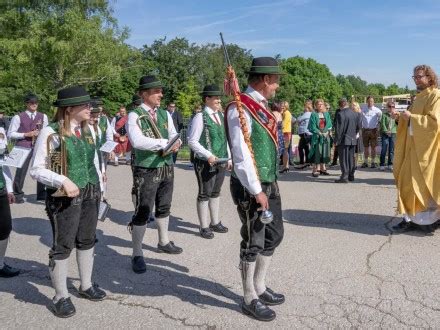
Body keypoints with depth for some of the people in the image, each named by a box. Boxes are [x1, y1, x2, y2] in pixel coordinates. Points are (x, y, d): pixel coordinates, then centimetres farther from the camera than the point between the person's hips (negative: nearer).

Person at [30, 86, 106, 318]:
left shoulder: (87, 130, 5)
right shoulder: (50, 133, -14)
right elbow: (36, 170, -13)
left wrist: (99, 188, 12)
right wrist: (63, 181, -26)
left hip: (90, 194, 7)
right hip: (64, 197, -6)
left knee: (87, 241, 17)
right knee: (63, 246, 4)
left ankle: (86, 285, 36)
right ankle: (61, 297, 21)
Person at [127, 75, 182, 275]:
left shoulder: (165, 114, 9)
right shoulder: (135, 115, -12)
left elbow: (174, 135, 4)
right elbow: (137, 141, -27)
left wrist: (175, 143, -20)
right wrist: (165, 143, -23)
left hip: (166, 168, 7)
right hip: (146, 170, -6)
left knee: (164, 208, 20)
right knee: (142, 212, -1)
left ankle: (164, 242, 39)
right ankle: (137, 255, 10)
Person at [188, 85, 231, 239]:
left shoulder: (221, 116, 10)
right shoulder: (200, 117, -11)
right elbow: (192, 141, -14)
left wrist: (229, 158, 12)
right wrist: (208, 155, -20)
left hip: (221, 162, 7)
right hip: (205, 162, -7)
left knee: (216, 192, 17)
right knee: (204, 194, 4)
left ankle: (215, 222, 31)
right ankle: (204, 227, 16)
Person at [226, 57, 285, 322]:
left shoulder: (262, 107, 12)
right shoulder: (241, 108, -17)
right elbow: (241, 154, -22)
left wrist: (271, 182, 14)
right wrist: (256, 190, -21)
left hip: (269, 183, 9)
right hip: (251, 187, -9)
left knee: (274, 236, 17)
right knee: (253, 243, 3)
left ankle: (260, 288, 34)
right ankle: (250, 300, 21)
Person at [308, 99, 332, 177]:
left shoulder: (327, 114, 12)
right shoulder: (313, 115, 0)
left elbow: (329, 124, 4)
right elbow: (312, 126, -7)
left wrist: (325, 131, -11)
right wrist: (319, 132, -15)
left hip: (326, 136, 4)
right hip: (316, 136, -4)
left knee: (324, 152, 6)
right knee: (317, 152, -7)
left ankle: (322, 168, 15)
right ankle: (315, 169, -4)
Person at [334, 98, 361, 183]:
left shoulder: (340, 114, -14)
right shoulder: (355, 114, 7)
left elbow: (339, 128, -15)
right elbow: (359, 126, 12)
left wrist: (336, 140, -10)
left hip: (344, 140, -7)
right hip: (353, 140, 7)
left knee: (343, 159, -3)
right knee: (351, 158, 15)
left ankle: (344, 177, -4)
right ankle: (351, 175, 22)